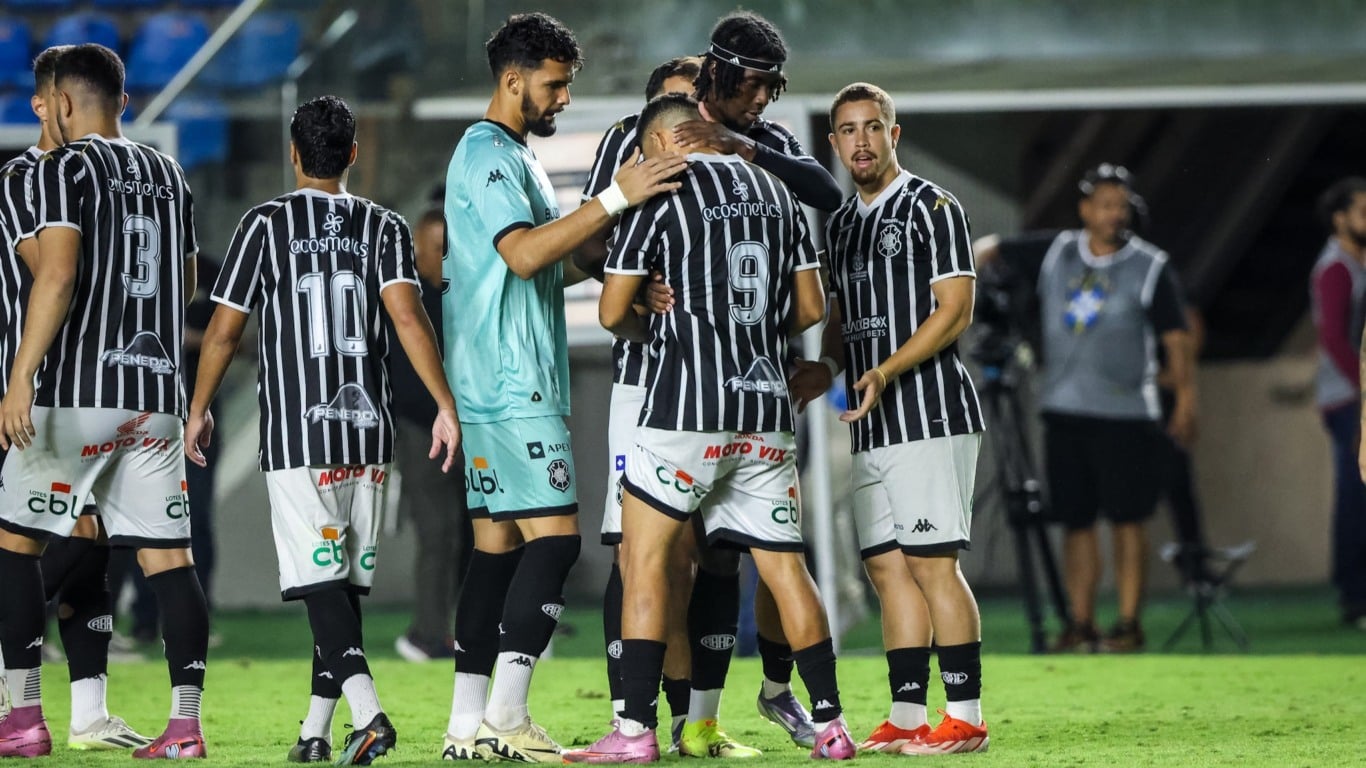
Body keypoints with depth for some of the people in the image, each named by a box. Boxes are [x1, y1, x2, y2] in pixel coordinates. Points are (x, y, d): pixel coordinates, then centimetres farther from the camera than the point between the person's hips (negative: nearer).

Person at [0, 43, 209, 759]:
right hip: (156, 393, 6)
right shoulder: (169, 175, 14)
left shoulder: (65, 167, -5)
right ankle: (185, 723, -3)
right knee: (168, 558, 3)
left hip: (77, 392, -6)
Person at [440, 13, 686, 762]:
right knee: (554, 536, -13)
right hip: (511, 385, -10)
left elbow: (557, 263, 25)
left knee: (497, 543, 7)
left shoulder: (514, 157, 21)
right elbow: (524, 253, -25)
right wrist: (615, 199, -26)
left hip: (513, 384, 10)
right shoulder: (487, 153, -11)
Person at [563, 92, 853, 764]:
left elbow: (613, 312, -4)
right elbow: (810, 308, 15)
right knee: (783, 565, 8)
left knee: (644, 556, -1)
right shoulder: (774, 191, 14)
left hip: (688, 405, -5)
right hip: (767, 406, 6)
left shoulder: (662, 192, -4)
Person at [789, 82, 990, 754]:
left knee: (932, 564, -11)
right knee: (887, 566, 6)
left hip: (930, 415, -8)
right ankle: (906, 717, 8)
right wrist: (827, 366, 6)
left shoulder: (932, 207, -4)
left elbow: (953, 310, -11)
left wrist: (888, 371, -21)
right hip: (872, 427, 8)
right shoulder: (841, 224, 19)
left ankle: (966, 718, -10)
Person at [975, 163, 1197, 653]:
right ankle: (1080, 625, 10)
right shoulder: (1054, 253, 8)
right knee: (1076, 521, 5)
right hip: (1064, 411, 3)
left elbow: (1176, 340, -4)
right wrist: (982, 255, -7)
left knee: (1127, 520, -4)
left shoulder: (1151, 268, -2)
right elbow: (992, 252, 17)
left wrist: (1185, 403, -12)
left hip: (1126, 415, -3)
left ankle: (1129, 624, 2)